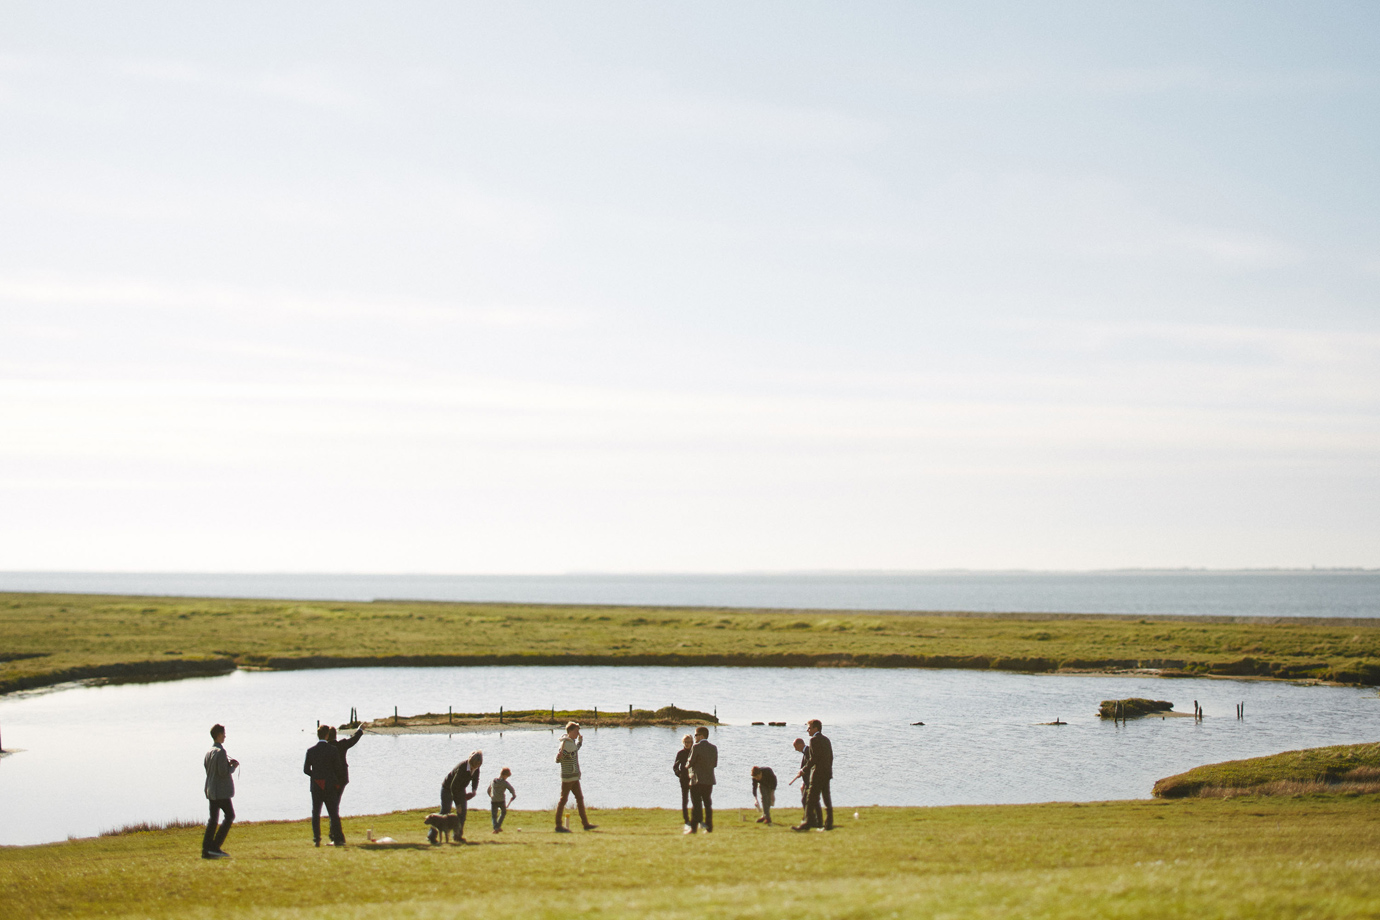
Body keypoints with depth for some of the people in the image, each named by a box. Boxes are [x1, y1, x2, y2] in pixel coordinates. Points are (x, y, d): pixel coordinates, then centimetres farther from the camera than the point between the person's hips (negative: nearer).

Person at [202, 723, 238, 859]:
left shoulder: (209, 752, 12)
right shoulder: (220, 751, -15)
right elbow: (223, 772, -21)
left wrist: (229, 763, 12)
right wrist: (234, 766, -2)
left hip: (210, 790, 8)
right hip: (221, 791, -8)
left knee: (213, 819, 9)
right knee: (229, 815, 0)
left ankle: (206, 850, 4)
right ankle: (215, 846, -8)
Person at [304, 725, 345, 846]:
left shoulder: (310, 751, -1)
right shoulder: (333, 750, -8)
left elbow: (306, 769, 1)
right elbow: (337, 768, -5)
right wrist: (336, 781, 11)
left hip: (316, 786, 2)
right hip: (330, 785, -2)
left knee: (315, 813, 7)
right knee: (334, 813, 4)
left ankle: (316, 839, 3)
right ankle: (337, 839, 3)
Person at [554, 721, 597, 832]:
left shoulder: (572, 742, 13)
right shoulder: (565, 744, -16)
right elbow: (557, 760, -21)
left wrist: (580, 742, 37)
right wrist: (559, 756, -41)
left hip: (574, 777, 10)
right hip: (568, 777, -10)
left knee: (580, 798, 10)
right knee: (563, 800, -5)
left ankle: (585, 824, 14)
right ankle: (558, 825, -1)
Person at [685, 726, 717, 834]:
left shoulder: (696, 747, -12)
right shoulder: (714, 748, 7)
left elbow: (690, 762, -11)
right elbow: (715, 763, 11)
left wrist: (687, 765, 11)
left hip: (697, 780, -6)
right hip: (709, 780, 6)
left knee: (696, 804, -3)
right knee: (708, 804, 9)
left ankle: (693, 827, -4)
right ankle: (709, 827, 7)